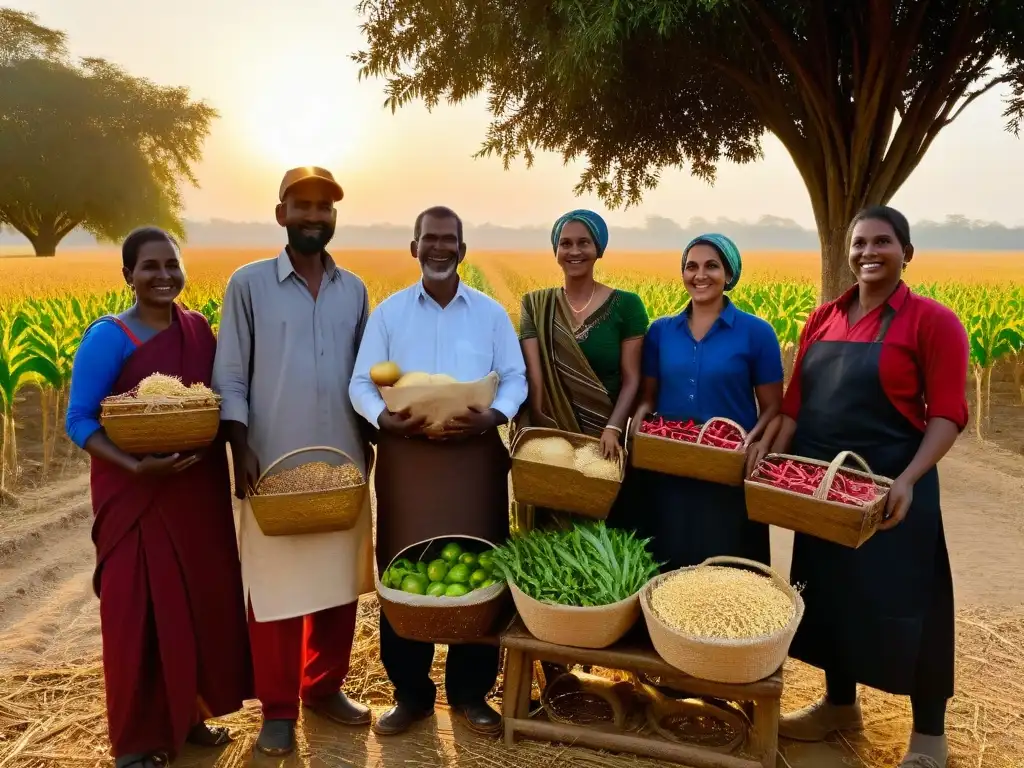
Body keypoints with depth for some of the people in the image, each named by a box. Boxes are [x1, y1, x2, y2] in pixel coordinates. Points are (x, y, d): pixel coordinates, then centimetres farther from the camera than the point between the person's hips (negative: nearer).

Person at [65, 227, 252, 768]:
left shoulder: (199, 329, 5)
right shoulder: (109, 337, -11)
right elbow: (78, 421, -12)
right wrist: (136, 466, -25)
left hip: (199, 491, 5)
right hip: (136, 496, -5)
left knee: (203, 598, 13)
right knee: (140, 609, 4)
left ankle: (188, 714, 33)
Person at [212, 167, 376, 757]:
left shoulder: (353, 289, 8)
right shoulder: (249, 284, -2)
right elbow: (230, 378, -4)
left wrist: (369, 442, 8)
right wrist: (241, 450, -14)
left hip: (342, 463, 4)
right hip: (273, 464, -3)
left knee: (340, 580, 12)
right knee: (275, 586, 5)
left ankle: (325, 688, 31)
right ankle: (278, 708, 22)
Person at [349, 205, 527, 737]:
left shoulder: (491, 312, 6)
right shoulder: (388, 312, 6)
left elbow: (515, 379, 4)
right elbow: (361, 384, 3)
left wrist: (493, 417, -16)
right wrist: (384, 418, -17)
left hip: (476, 454, 0)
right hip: (405, 455, 0)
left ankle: (470, 690, 21)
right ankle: (410, 693, 21)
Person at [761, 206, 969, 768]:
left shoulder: (932, 322, -9)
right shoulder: (823, 318, 7)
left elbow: (948, 414, -13)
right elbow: (797, 399, 8)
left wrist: (909, 479, -26)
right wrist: (773, 457, -5)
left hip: (890, 489, -5)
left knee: (902, 602, 5)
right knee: (829, 589, 16)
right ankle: (839, 703, 37)